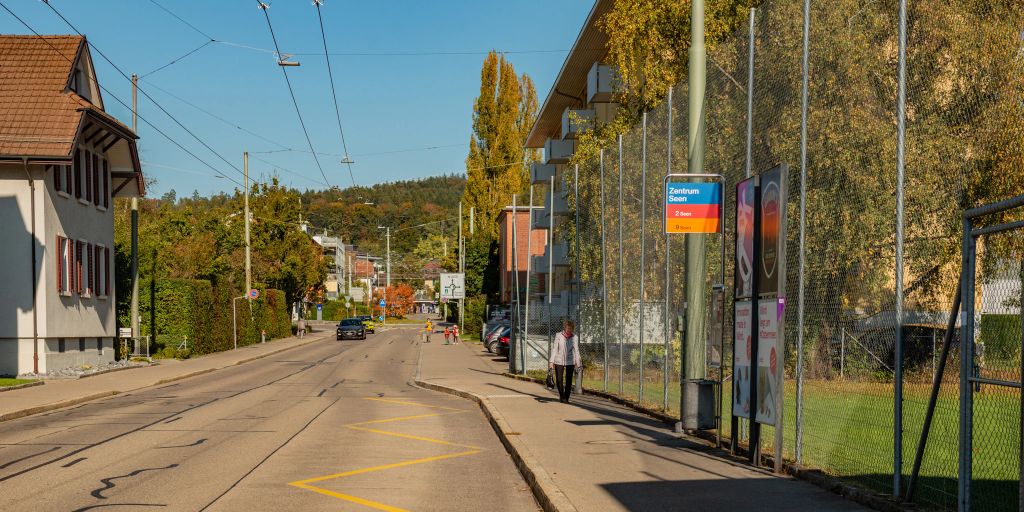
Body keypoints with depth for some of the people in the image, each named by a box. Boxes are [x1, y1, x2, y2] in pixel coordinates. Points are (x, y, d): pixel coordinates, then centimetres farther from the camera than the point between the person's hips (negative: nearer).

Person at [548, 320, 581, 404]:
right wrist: (551, 361, -7)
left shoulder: (574, 338, 1)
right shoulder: (558, 336, -3)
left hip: (570, 362, 1)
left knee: (569, 381, -1)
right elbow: (554, 348, -3)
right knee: (559, 380, -1)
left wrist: (578, 363, 1)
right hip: (559, 361, -1)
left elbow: (576, 351, 4)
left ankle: (566, 398, 9)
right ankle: (561, 395, 21)